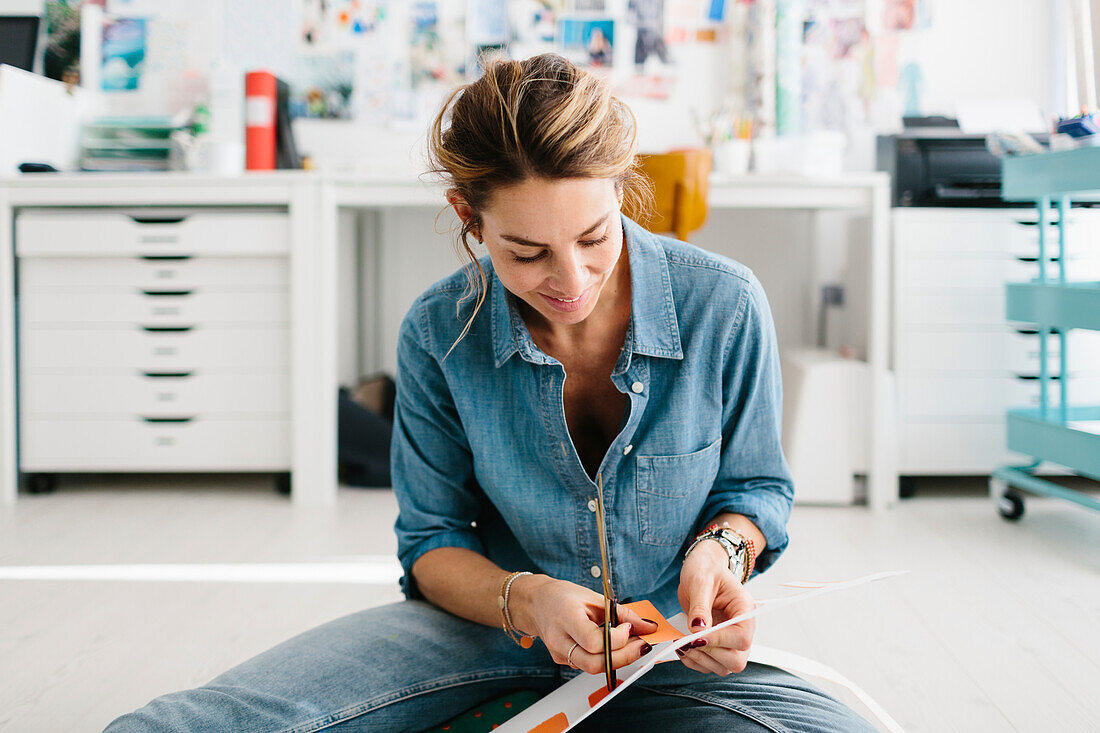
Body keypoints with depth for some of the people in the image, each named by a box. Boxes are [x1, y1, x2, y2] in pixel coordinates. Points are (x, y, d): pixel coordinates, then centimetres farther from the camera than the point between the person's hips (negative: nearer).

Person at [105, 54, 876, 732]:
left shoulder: (724, 306, -14)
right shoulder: (438, 334, -12)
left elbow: (754, 487, 4)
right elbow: (433, 540, -1)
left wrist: (718, 549, -20)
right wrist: (524, 599, -22)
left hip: (668, 650, 2)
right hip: (491, 623, -1)